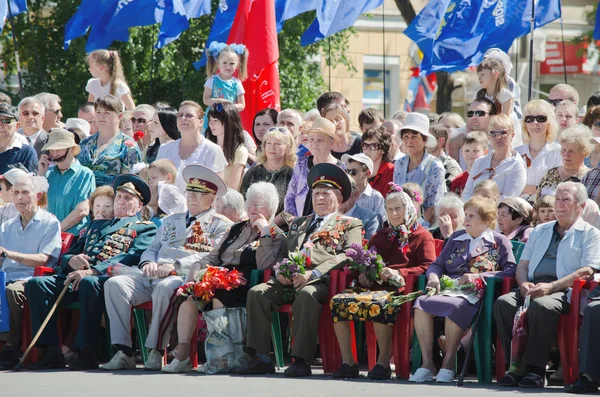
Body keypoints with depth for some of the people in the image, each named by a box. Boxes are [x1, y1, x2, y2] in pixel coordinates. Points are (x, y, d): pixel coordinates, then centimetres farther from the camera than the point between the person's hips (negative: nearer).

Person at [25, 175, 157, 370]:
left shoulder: (145, 228, 15)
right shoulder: (96, 228, 35)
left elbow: (133, 257, -5)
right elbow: (66, 255, 31)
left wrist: (92, 271, -18)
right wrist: (72, 260, 2)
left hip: (108, 277, -6)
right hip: (77, 275, 6)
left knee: (89, 283, -41)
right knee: (36, 284, -20)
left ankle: (87, 354, -36)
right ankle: (52, 353, -25)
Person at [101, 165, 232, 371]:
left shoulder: (220, 225, 9)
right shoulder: (170, 221, 30)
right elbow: (152, 249, 28)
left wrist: (175, 266, -17)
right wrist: (148, 263, 2)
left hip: (185, 278, -6)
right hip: (153, 277, 6)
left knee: (165, 287, -41)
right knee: (115, 284, -21)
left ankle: (156, 352, -34)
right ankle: (123, 352, -26)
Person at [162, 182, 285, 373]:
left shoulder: (276, 236, 7)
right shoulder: (237, 229, 26)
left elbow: (264, 265, -10)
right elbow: (213, 256, 25)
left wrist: (264, 233, -10)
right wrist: (198, 266, 4)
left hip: (244, 288, -5)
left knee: (219, 294, -36)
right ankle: (182, 354, -30)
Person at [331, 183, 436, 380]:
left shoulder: (422, 236, 12)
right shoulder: (379, 237, 31)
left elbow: (428, 267, -1)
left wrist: (399, 273, -13)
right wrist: (361, 273, 12)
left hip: (399, 288, -6)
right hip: (373, 285, 6)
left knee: (378, 304, -41)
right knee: (338, 301, -23)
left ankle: (384, 362, -30)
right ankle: (347, 362, -22)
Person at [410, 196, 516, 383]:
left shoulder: (499, 242, 12)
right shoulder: (456, 238, 27)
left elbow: (510, 271, -1)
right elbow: (437, 264, 26)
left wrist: (477, 277, -10)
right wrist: (433, 276, 1)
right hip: (448, 289, 4)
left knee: (455, 307, -39)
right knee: (420, 303, -28)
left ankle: (448, 363, -25)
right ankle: (427, 363, -27)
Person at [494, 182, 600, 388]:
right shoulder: (540, 232, 29)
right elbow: (523, 265, 24)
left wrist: (551, 287, -17)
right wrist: (524, 284, -2)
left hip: (564, 291, -5)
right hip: (533, 287, 5)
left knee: (542, 306, -38)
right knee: (504, 303, -26)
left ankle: (535, 369, -33)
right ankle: (516, 365, -28)